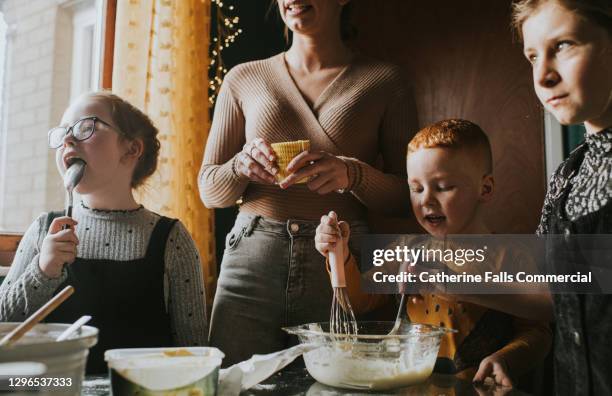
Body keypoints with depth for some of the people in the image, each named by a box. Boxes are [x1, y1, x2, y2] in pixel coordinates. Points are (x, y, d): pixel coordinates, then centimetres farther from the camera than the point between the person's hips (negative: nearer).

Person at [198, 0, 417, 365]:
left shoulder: (384, 81, 5)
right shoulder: (244, 79, 10)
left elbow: (406, 200, 3)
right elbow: (209, 190, 11)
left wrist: (353, 174, -16)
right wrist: (240, 166, -10)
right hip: (251, 260, 2)